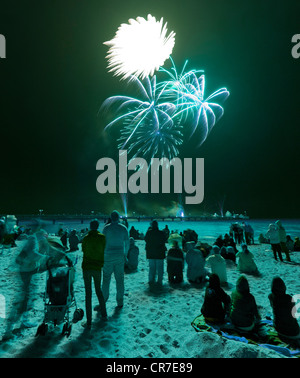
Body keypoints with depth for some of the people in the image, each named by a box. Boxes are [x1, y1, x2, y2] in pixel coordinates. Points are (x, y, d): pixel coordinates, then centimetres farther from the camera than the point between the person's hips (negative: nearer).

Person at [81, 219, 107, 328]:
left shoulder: (86, 238, -7)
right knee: (98, 290, 20)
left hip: (86, 267, -1)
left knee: (88, 293, 4)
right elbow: (103, 251, 3)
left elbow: (83, 250, 5)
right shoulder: (102, 237, -4)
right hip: (97, 267, 2)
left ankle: (89, 322, 7)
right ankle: (103, 313, 32)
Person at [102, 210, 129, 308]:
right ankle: (120, 302, 14)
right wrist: (125, 254, 15)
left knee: (106, 278, 11)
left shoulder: (106, 228, -5)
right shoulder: (123, 228, 0)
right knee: (120, 279, 8)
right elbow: (127, 243, 3)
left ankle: (104, 299, 19)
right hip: (120, 256, 2)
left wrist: (103, 254, 7)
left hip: (108, 256, -1)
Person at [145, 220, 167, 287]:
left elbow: (145, 240, 7)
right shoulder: (161, 233, -13)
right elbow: (164, 241, 0)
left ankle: (151, 281, 17)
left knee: (151, 267, 14)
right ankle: (159, 281, 12)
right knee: (160, 268, 9)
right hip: (160, 253, -2)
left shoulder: (148, 232, -9)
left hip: (150, 253, 2)